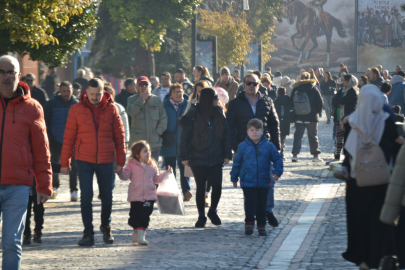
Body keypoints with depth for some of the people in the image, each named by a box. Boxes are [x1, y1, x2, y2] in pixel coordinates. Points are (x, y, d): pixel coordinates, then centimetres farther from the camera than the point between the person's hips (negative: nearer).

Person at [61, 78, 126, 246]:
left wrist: (120, 161, 2)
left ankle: (106, 227, 31)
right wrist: (64, 162, 0)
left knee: (107, 197, 10)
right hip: (84, 160, -1)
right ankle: (88, 233, 1)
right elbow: (69, 137, 1)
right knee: (86, 196, -5)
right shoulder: (77, 110, -2)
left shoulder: (111, 109, 0)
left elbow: (119, 136, 4)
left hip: (106, 160, 1)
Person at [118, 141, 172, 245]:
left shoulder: (152, 165, 10)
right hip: (135, 197, -2)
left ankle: (141, 235, -3)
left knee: (145, 216, -5)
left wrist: (167, 173, 8)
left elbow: (157, 179, 16)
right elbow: (125, 176, -4)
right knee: (135, 215, 5)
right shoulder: (132, 165, 1)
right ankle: (136, 232, 25)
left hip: (149, 196, 2)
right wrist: (120, 172, -23)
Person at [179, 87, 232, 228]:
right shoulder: (194, 115, -7)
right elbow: (184, 136, -5)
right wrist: (184, 156, -9)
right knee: (201, 188, 3)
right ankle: (201, 216, 17)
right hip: (198, 158, -3)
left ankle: (212, 211, 21)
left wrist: (227, 154, 3)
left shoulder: (218, 114, 5)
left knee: (217, 186, -3)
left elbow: (226, 135, 9)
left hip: (215, 158, 3)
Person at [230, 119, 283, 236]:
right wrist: (234, 178, 11)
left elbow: (277, 159, 5)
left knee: (262, 204, 9)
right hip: (248, 182, -1)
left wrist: (277, 172, -9)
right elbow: (237, 163, 9)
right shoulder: (243, 147, 2)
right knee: (250, 203, -7)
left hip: (264, 182, 1)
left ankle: (261, 226, 19)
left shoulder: (268, 146, 1)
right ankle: (249, 223, 1)